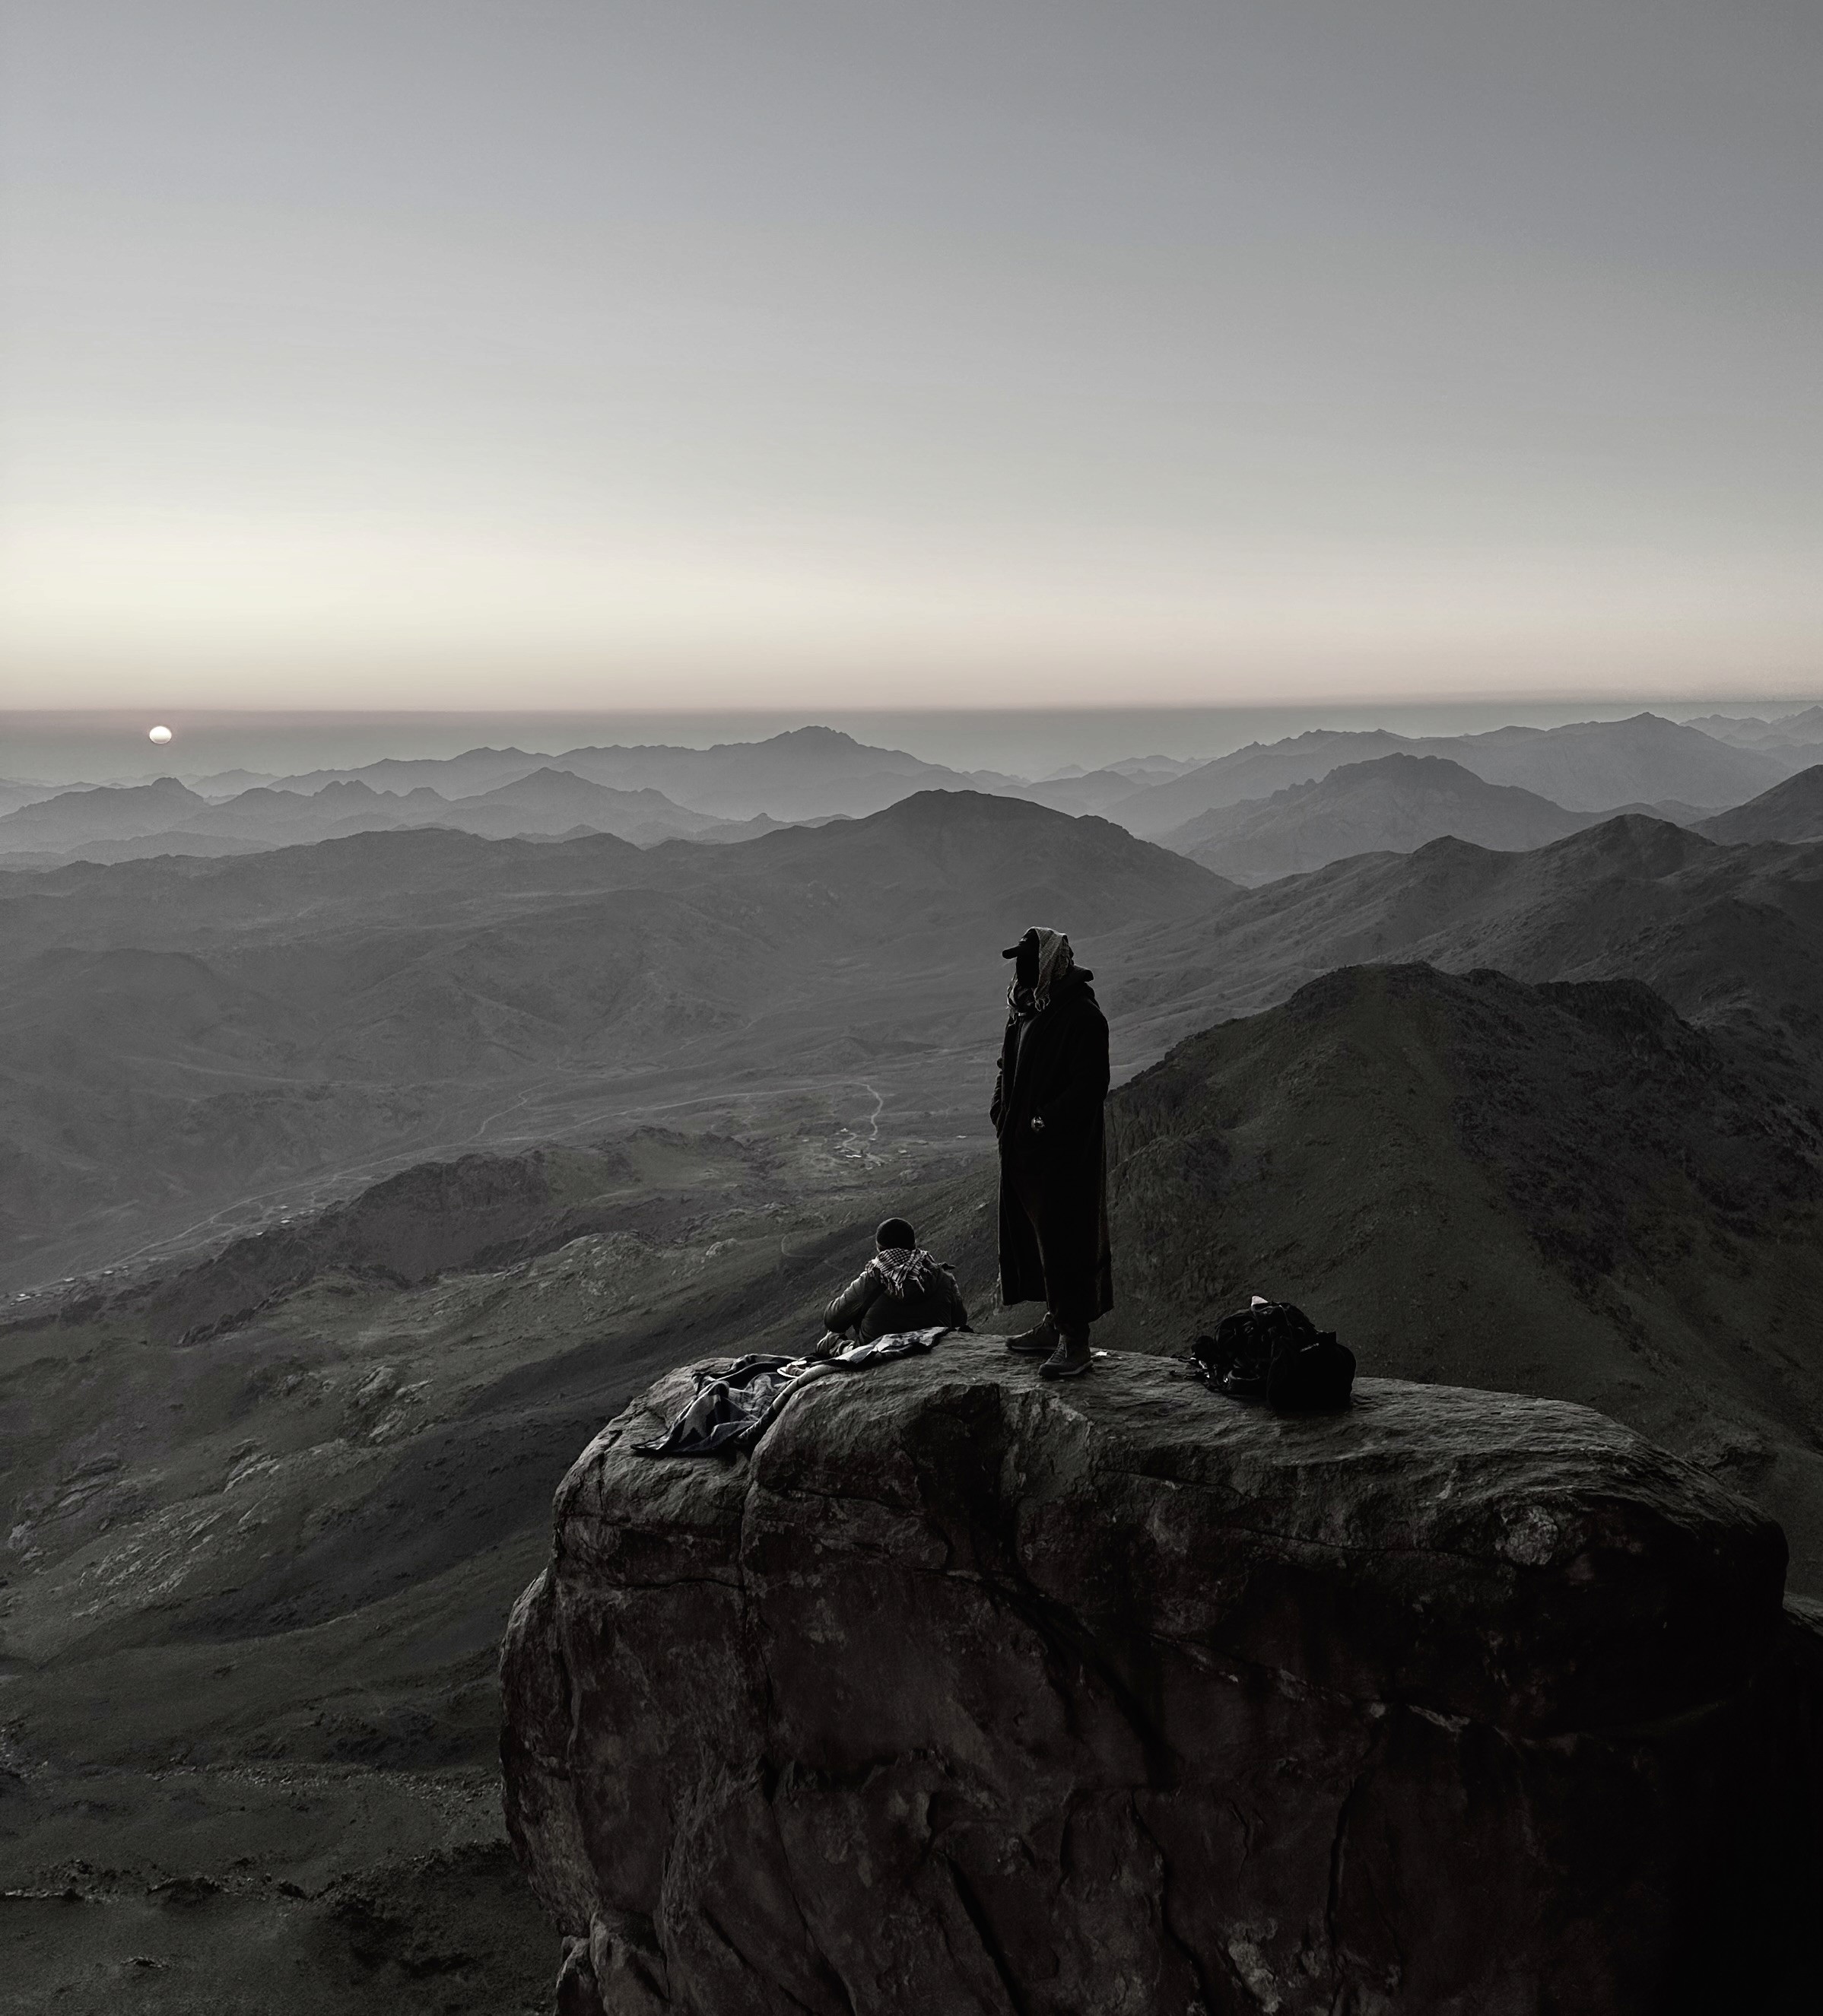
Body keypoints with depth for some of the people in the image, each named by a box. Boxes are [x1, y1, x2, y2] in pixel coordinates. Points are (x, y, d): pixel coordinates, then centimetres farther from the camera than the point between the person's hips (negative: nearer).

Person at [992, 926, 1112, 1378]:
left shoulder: (1082, 1017, -15)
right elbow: (1008, 1070, 22)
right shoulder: (1026, 1012, 13)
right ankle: (1055, 1325, 25)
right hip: (1022, 1149, 9)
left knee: (1064, 1242, -7)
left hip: (1063, 1153, -9)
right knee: (1035, 1237, 14)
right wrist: (1002, 1113, 7)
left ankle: (1075, 1341, -2)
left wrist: (1047, 1123, -22)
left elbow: (1090, 1084, -20)